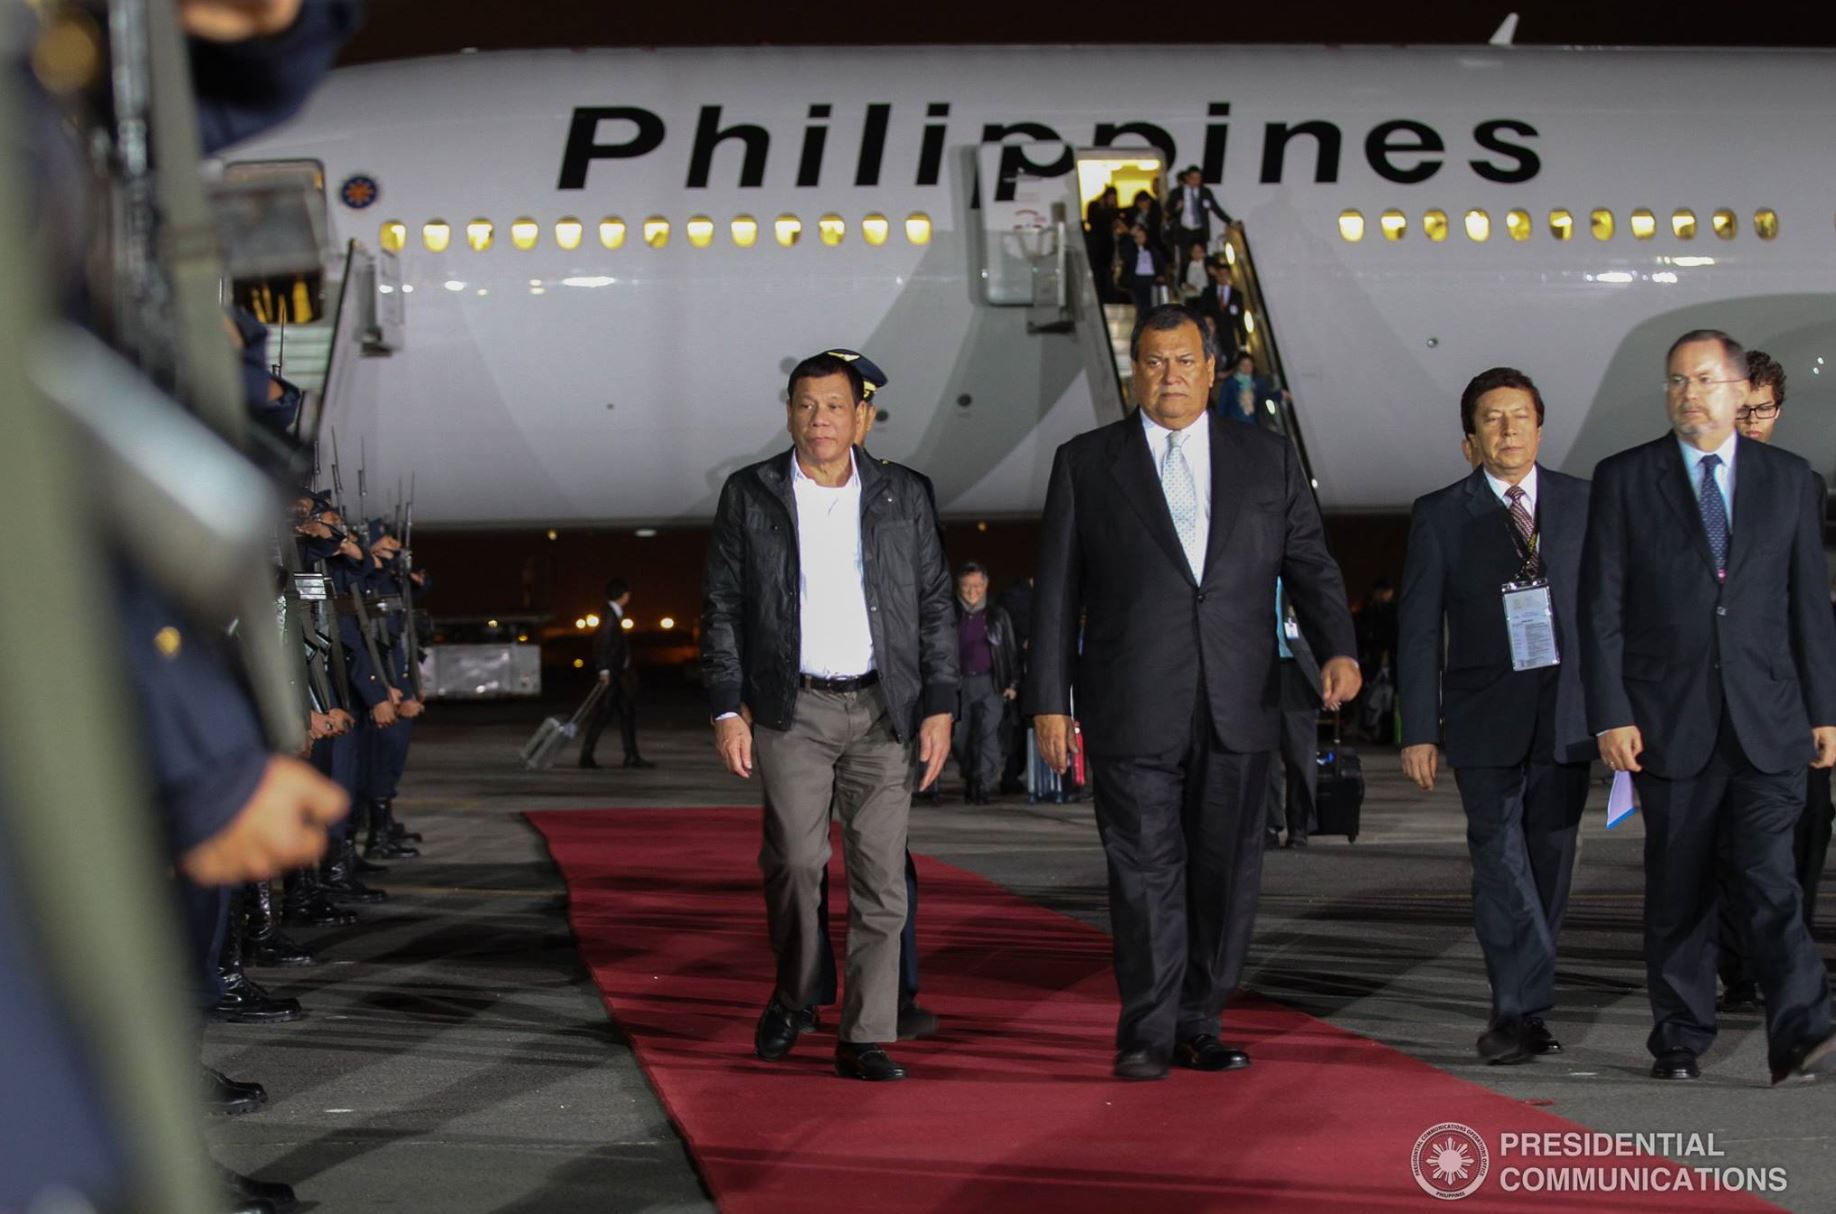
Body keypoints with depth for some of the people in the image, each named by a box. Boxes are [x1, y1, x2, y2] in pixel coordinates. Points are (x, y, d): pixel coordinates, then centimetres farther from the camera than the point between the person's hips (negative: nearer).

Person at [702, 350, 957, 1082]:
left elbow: (935, 607, 9)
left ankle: (864, 1039, 2)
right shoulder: (749, 496, 5)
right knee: (795, 860, -10)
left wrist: (939, 707, 1)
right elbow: (721, 610, 5)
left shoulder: (904, 497, 8)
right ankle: (792, 998, 15)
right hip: (793, 710, -1)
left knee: (881, 873, -2)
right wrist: (727, 711, -3)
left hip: (885, 711, 1)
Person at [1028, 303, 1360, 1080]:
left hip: (1237, 712, 2)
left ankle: (1197, 1028, 16)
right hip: (1133, 710, -2)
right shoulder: (1085, 463, 6)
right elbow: (1057, 592, 5)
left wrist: (1338, 649, -11)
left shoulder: (1268, 460, 11)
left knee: (1226, 872, 5)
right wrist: (1050, 700, 0)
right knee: (1146, 871, -5)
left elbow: (1309, 566, 7)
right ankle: (1146, 1036, 2)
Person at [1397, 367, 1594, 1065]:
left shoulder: (1582, 503, 8)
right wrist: (1419, 730, -4)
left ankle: (1517, 1011, 17)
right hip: (1486, 719, -2)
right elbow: (1418, 629, 2)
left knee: (1549, 867, 6)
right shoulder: (1440, 515, 3)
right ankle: (1525, 1009, -11)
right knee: (1500, 864, -11)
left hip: (1566, 715, 2)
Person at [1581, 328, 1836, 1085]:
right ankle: (1681, 1041, 13)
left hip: (1767, 721, 0)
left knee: (1770, 877, -11)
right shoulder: (1623, 480, 5)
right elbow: (1601, 608, 1)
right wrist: (1610, 715, -6)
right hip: (1670, 719, 0)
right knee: (1678, 888, 5)